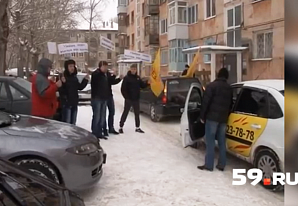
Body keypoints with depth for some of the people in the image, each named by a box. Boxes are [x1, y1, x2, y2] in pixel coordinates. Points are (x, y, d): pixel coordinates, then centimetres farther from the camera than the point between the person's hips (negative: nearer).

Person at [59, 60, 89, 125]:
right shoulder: (62, 77, -13)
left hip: (74, 102, 8)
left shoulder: (74, 77, 10)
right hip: (66, 103, -8)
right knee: (66, 123, -9)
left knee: (73, 123, 17)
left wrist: (85, 80, 9)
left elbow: (80, 87, 19)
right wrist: (63, 83, -39)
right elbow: (60, 90, -22)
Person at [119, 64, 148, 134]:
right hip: (128, 99, -5)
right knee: (125, 113, 2)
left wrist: (147, 83, -7)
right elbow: (123, 89, -10)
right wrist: (126, 97, -15)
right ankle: (121, 127, 11)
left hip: (136, 99, 5)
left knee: (137, 113, 11)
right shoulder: (127, 78, -8)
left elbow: (142, 85, 11)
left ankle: (137, 127, 21)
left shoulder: (137, 77, 9)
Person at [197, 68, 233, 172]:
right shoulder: (229, 88, 13)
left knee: (210, 141, -2)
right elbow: (230, 104, 19)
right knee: (222, 142, 10)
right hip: (224, 118, 6)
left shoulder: (212, 85, -7)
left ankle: (209, 165, 0)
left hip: (212, 117, -6)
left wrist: (202, 116, -4)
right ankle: (221, 165, 14)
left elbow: (206, 102, -11)